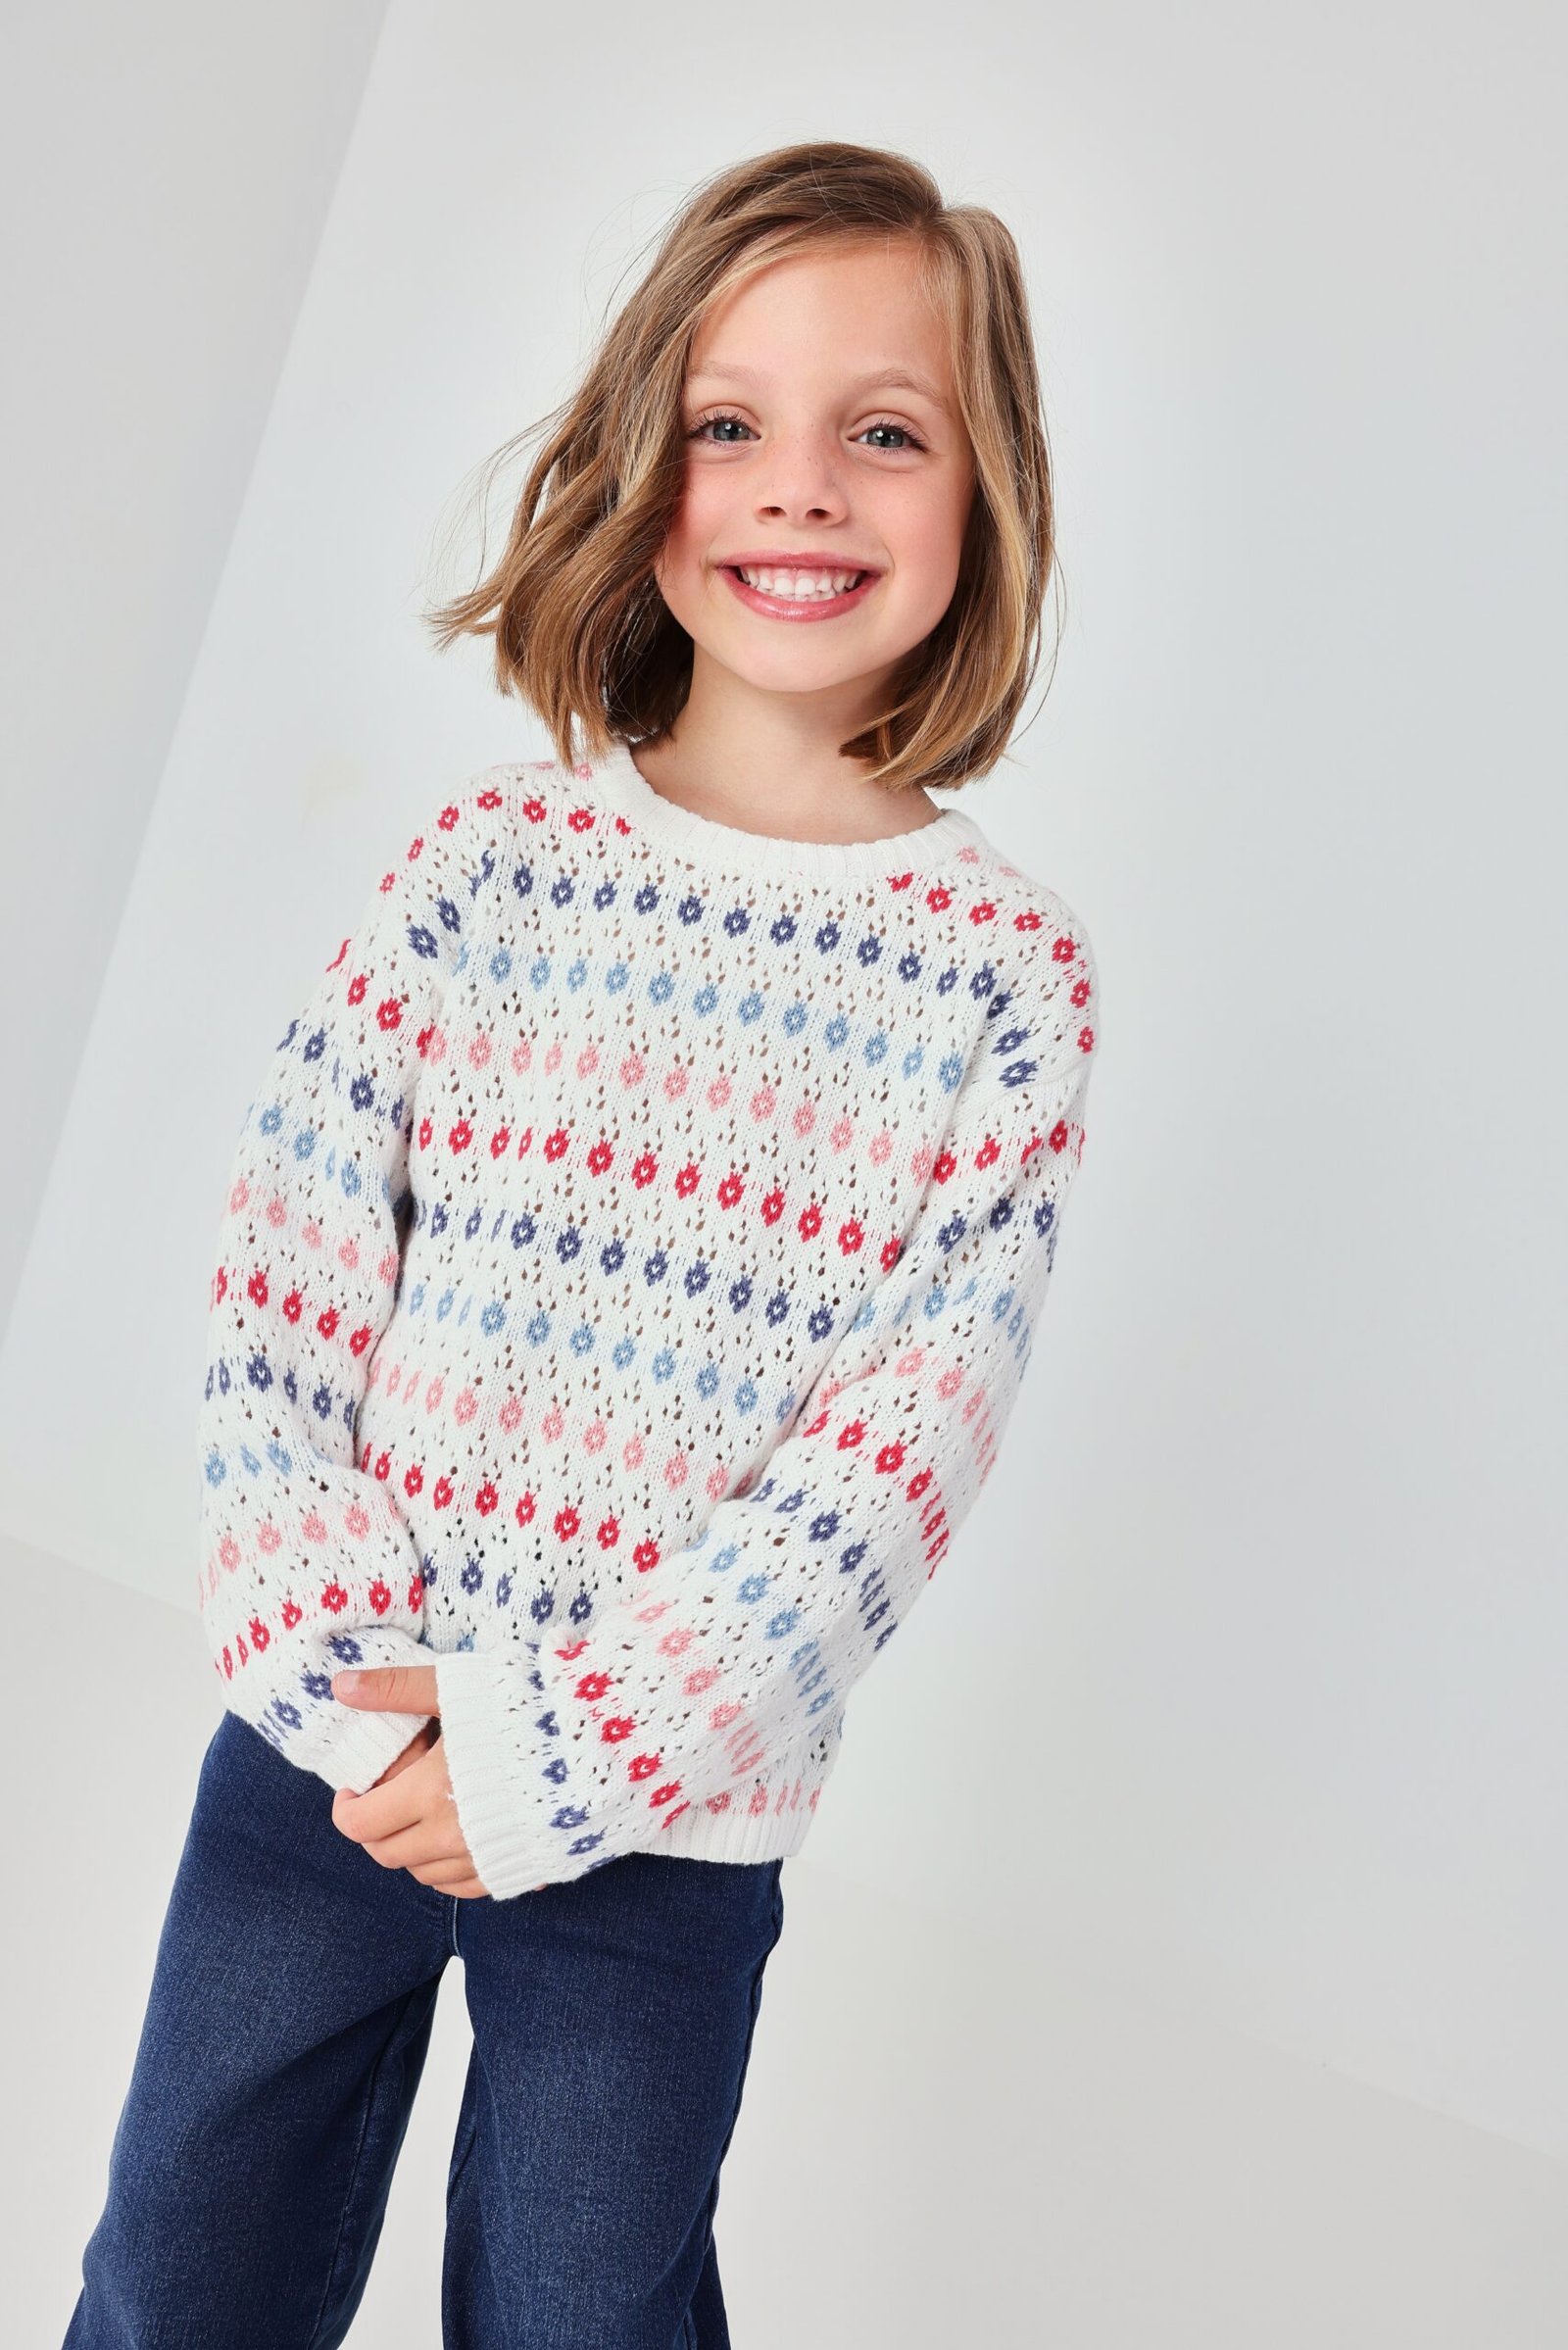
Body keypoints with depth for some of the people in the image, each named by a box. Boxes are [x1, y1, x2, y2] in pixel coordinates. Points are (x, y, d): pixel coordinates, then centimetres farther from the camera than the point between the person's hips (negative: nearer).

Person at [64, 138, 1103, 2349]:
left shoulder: (1006, 977, -8)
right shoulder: (492, 854, -4)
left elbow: (907, 1442, -12)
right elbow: (284, 1275, -5)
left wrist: (566, 1753, -16)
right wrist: (340, 1663, -13)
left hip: (667, 1816, -1)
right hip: (331, 1734, 2)